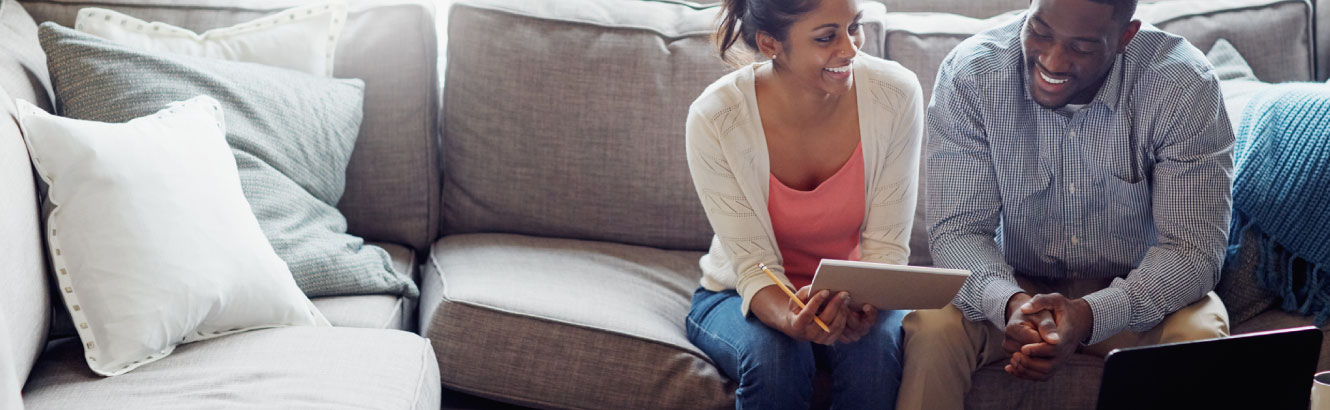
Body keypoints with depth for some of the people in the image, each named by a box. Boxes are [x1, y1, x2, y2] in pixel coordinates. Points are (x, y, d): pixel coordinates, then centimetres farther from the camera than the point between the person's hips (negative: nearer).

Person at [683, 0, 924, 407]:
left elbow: (886, 246, -13)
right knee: (773, 355, -32)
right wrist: (789, 319, -41)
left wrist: (865, 304, -35)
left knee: (875, 347, -31)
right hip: (743, 296, -1)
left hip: (858, 295, 1)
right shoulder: (714, 118, -22)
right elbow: (754, 266, -18)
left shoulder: (896, 94, -18)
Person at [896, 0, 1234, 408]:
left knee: (1201, 337, -31)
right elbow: (956, 230, -16)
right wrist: (1009, 303, -38)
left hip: (1135, 291, 0)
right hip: (1015, 287, 1)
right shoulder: (968, 73, -16)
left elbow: (1194, 248, -20)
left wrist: (1090, 315, -38)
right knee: (930, 329, -29)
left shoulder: (1184, 85, -19)